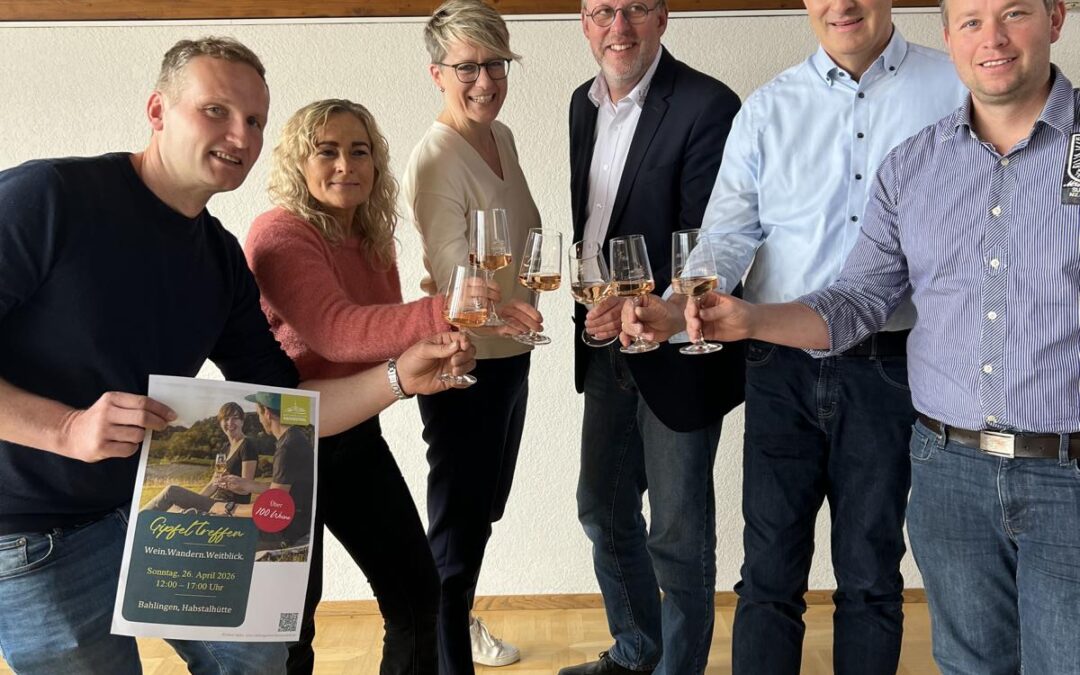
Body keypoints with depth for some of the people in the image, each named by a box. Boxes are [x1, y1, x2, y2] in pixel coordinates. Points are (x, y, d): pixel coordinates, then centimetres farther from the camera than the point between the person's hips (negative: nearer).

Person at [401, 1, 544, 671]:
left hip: (510, 355, 9)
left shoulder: (502, 136, 4)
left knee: (485, 509, 25)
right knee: (458, 523, 3)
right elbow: (455, 282, -24)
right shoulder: (435, 160, -21)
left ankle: (463, 618, 48)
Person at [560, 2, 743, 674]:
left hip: (676, 357, -8)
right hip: (605, 346, 8)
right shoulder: (585, 103, 7)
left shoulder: (706, 106, -17)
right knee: (603, 508, 21)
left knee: (678, 534, 7)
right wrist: (593, 320, 7)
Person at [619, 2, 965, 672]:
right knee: (770, 570, 8)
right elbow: (727, 237, -2)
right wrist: (678, 308, -20)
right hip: (782, 367, 1)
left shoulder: (957, 88, 0)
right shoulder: (768, 109, 3)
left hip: (888, 366, -1)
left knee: (870, 574, 13)